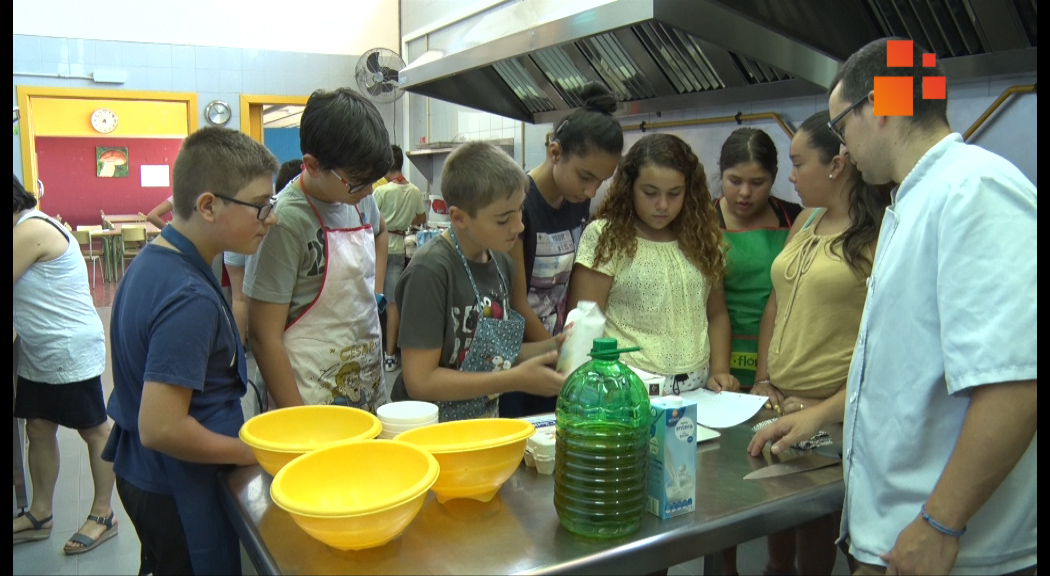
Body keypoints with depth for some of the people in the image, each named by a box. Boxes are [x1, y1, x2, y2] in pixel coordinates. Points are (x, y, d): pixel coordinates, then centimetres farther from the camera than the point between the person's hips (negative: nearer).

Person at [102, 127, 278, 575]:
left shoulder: (151, 260, 1)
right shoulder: (191, 299, -29)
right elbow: (162, 429, -31)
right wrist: (253, 453, -18)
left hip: (140, 470, 9)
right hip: (176, 491, -9)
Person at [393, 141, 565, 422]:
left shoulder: (501, 263, 5)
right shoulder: (430, 271, -17)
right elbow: (419, 382, -18)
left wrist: (549, 347, -2)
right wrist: (518, 379, -18)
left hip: (485, 420, 6)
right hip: (432, 429, -5)